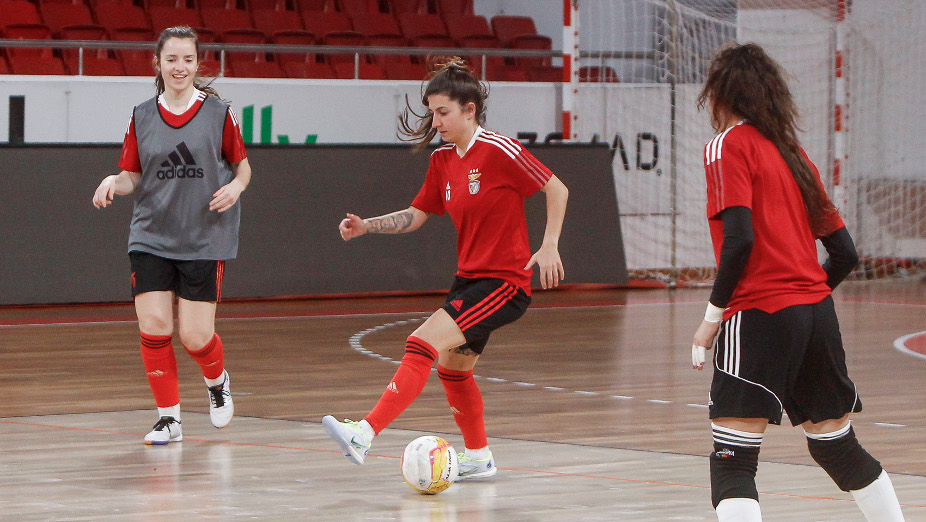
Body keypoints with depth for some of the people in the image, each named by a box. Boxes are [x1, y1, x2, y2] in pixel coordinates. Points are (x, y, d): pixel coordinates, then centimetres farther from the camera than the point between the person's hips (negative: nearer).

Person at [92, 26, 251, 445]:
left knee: (195, 336, -5)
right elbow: (134, 175, 10)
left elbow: (242, 166, 9)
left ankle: (217, 380, 30)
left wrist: (235, 187, -12)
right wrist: (114, 182, -11)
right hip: (151, 237, 2)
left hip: (205, 239, -2)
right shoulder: (142, 118, 5)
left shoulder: (218, 113, -1)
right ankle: (169, 418, 6)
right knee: (153, 328, -10)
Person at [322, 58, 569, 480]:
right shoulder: (443, 161, 7)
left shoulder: (499, 151, -15)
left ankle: (364, 435, -30)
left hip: (505, 283, -9)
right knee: (452, 366, 21)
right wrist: (366, 226, 0)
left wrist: (549, 247, -15)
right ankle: (478, 457, 40)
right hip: (469, 278, 9)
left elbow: (556, 190, -9)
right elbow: (415, 216, 14)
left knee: (423, 344, -22)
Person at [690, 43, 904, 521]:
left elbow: (739, 241, -16)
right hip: (816, 313, 7)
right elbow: (845, 253, 15)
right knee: (839, 449, 21)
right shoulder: (793, 153, 17)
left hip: (759, 316, -7)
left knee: (732, 462, -10)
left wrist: (713, 316, -8)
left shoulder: (728, 146, -3)